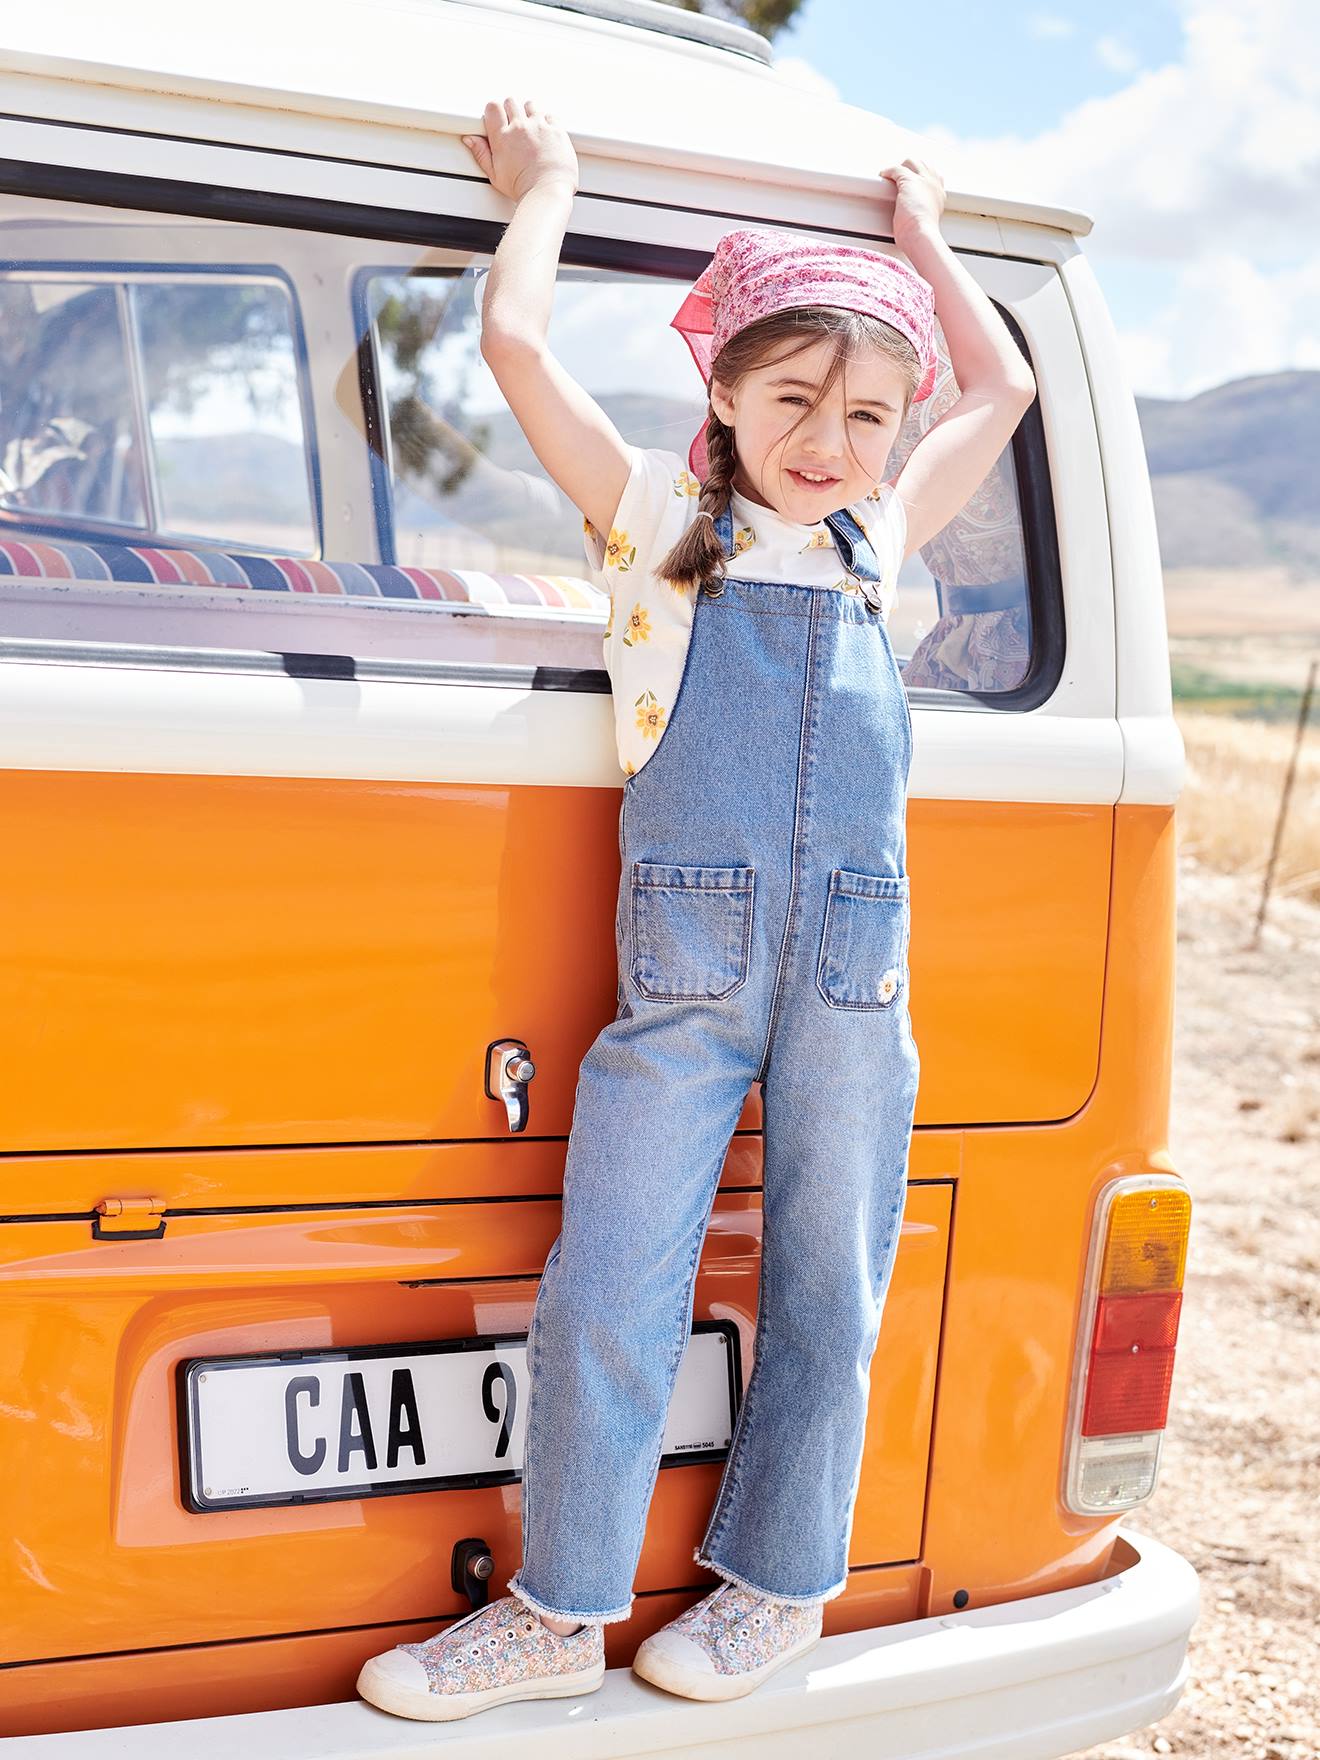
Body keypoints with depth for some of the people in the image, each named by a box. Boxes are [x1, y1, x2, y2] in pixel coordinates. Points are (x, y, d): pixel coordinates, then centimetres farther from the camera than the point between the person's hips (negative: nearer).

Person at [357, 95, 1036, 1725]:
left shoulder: (877, 541, 15)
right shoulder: (655, 513, 8)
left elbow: (1003, 388, 28)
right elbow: (514, 339, 1)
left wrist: (921, 237, 35)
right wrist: (545, 185, 15)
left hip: (857, 974, 3)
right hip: (683, 966, -2)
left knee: (825, 1288, 9)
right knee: (606, 1295, 0)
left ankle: (780, 1584, 27)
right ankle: (561, 1611, 15)